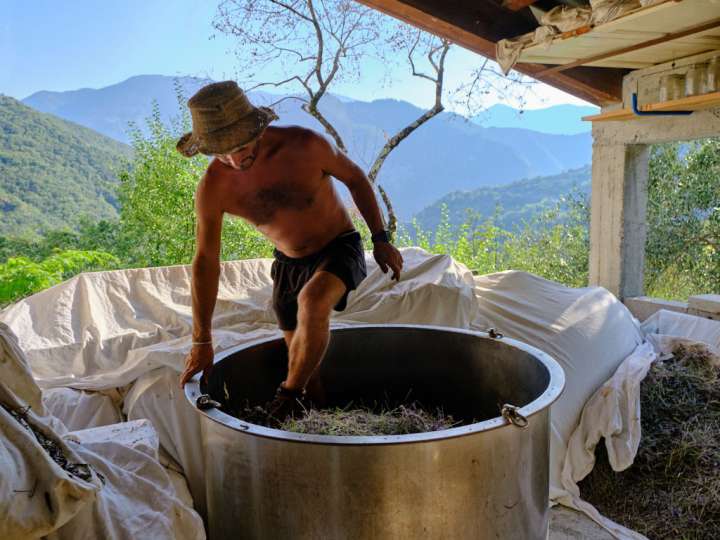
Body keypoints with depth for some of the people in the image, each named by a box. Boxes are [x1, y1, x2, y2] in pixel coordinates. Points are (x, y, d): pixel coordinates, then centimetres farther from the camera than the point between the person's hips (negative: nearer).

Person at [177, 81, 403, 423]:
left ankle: (289, 397, -14)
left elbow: (355, 177, -7)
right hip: (289, 263, 4)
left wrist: (380, 239, -8)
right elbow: (206, 262, -14)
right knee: (302, 353, 13)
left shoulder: (304, 145, -26)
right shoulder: (213, 187, -20)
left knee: (312, 304, -34)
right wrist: (201, 342, -13)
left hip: (339, 249, -3)